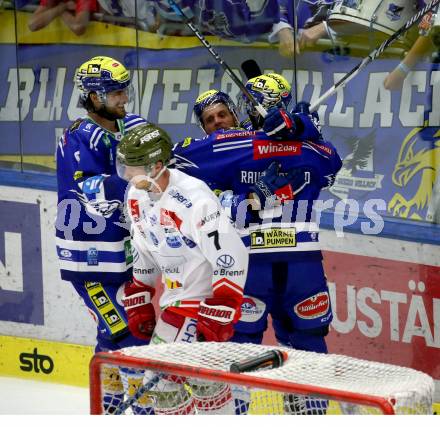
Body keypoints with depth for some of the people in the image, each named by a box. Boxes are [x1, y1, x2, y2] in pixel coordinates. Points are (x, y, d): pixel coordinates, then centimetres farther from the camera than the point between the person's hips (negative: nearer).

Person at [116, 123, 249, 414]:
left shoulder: (193, 199, -26)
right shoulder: (137, 195, 1)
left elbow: (231, 256, -24)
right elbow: (143, 251, 15)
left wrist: (219, 316, -23)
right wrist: (138, 302, 13)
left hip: (205, 297, -8)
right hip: (175, 297, 8)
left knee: (162, 376, -12)